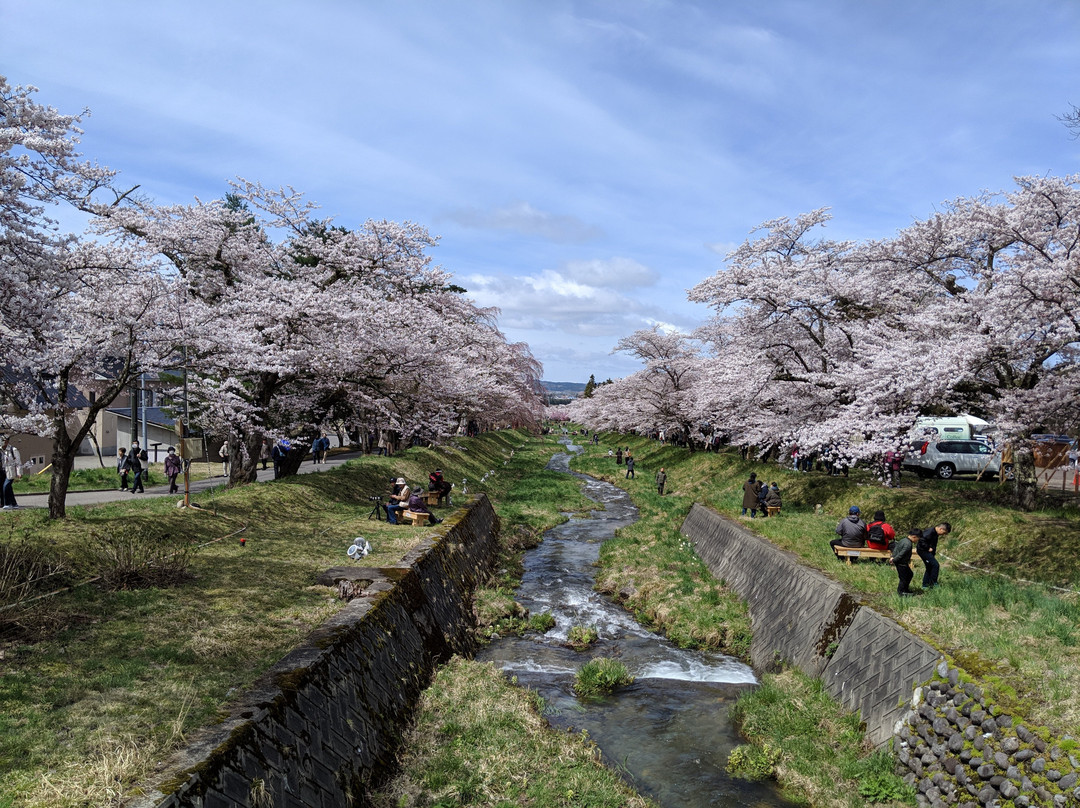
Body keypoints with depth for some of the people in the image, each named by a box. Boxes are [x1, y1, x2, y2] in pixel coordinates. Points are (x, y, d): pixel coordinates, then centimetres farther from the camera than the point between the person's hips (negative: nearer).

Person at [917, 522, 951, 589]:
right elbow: (922, 540, -30)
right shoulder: (930, 532, -21)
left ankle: (925, 585, 21)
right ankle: (933, 583, -7)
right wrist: (928, 548, -21)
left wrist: (933, 552, 12)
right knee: (935, 565, -14)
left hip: (928, 551, 10)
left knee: (929, 568, 14)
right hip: (923, 550, -10)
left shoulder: (935, 533, 11)